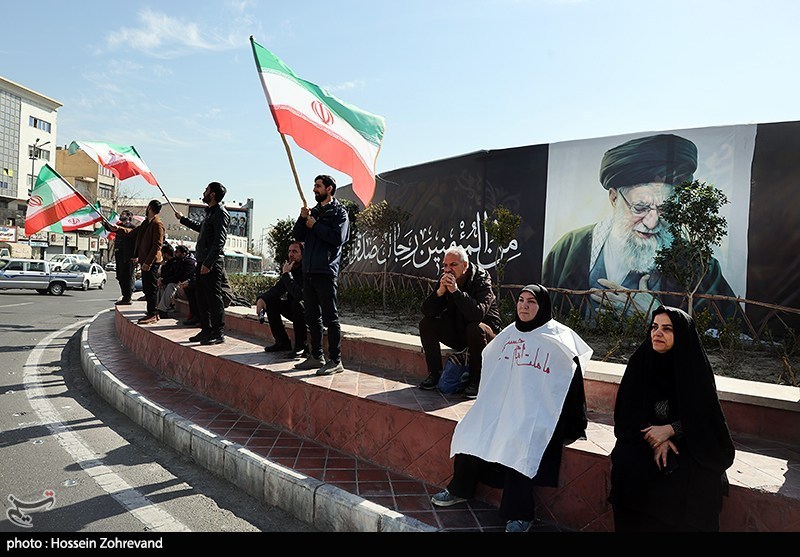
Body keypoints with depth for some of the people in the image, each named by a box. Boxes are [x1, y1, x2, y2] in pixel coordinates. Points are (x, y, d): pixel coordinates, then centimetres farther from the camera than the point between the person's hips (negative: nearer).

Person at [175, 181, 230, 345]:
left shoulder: (221, 213, -12)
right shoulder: (210, 212, 19)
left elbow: (219, 241, -20)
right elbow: (200, 227, 40)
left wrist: (208, 263, -25)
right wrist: (182, 219, 50)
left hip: (212, 264, -10)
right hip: (203, 261, 10)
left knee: (214, 298, -6)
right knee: (201, 297, 13)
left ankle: (218, 334, -1)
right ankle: (206, 330, 21)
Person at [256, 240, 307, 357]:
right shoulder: (290, 268, 3)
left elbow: (299, 294, -35)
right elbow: (277, 289, 5)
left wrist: (286, 274, -25)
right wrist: (262, 298, -14)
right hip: (295, 310, 8)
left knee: (297, 303, -36)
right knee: (270, 301, -1)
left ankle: (301, 346, -22)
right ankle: (282, 342, 4)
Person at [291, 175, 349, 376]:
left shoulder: (339, 212, -1)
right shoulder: (314, 211, 20)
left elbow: (338, 238, -16)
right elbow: (298, 236, 14)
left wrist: (315, 225, -9)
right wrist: (302, 219, -2)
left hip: (326, 271, -8)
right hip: (309, 270, 8)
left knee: (330, 317, -6)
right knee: (312, 317, 12)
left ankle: (335, 361, -2)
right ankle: (317, 356, 22)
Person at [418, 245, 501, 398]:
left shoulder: (481, 279, -19)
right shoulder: (444, 280, -4)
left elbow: (479, 312, -36)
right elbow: (427, 312, -11)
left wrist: (456, 291, -37)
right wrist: (440, 291, -27)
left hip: (486, 329, -5)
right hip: (456, 331, 5)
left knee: (475, 328, -38)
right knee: (426, 324, -13)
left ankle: (476, 380, -19)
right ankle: (434, 373, -2)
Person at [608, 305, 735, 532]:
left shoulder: (695, 368, -9)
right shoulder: (639, 362, -4)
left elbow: (703, 417, -4)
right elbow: (627, 413, -1)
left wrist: (669, 430, -19)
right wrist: (656, 440, -15)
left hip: (687, 443, -1)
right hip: (645, 438, 2)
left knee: (694, 480, -27)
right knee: (627, 463, -24)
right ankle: (632, 525, -5)